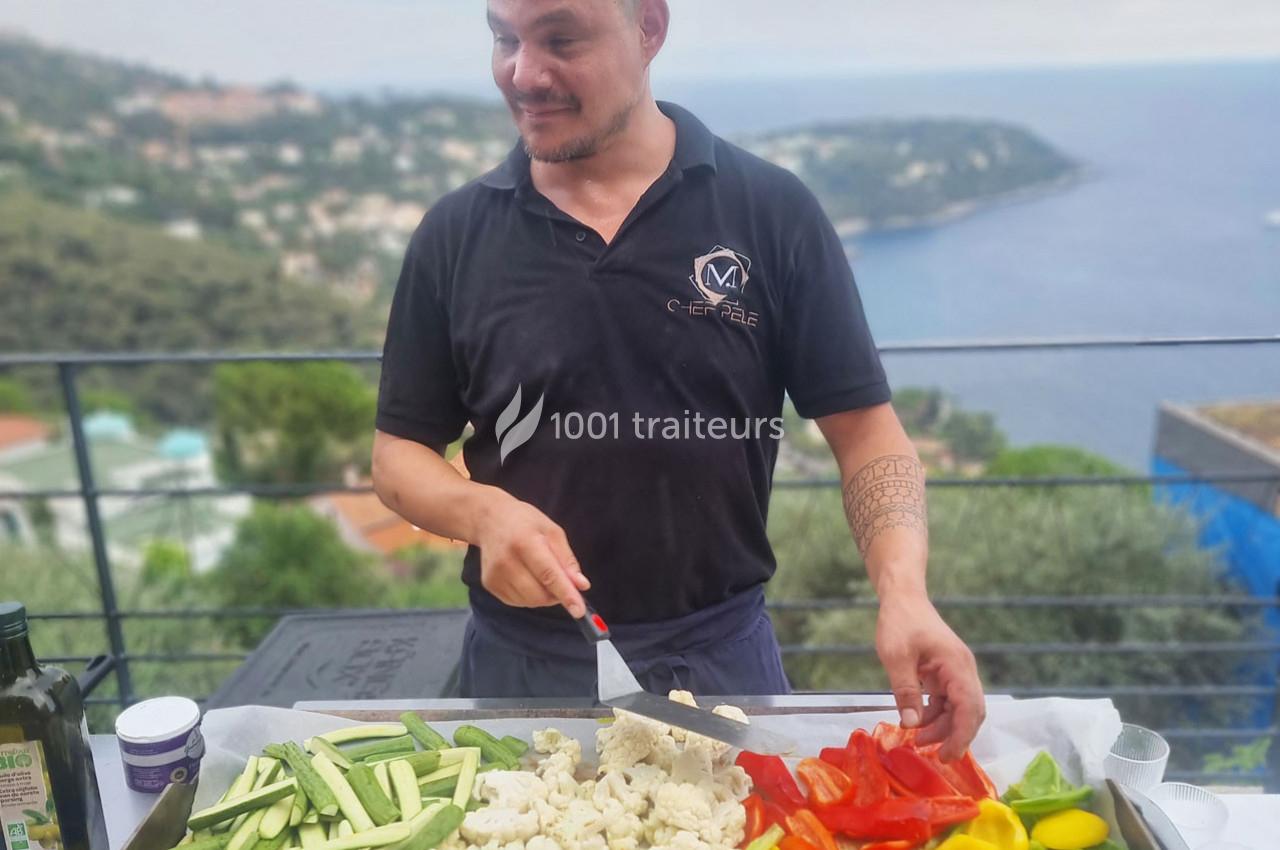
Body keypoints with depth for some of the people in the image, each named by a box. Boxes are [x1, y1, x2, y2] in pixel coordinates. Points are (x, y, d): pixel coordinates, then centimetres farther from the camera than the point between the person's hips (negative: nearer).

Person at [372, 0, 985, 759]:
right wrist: (482, 512, -19)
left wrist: (905, 593, -23)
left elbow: (865, 428, -6)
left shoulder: (772, 210, -7)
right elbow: (399, 452, 3)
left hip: (722, 656, -1)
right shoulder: (455, 233, -2)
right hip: (523, 663, 2)